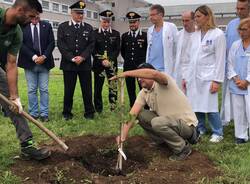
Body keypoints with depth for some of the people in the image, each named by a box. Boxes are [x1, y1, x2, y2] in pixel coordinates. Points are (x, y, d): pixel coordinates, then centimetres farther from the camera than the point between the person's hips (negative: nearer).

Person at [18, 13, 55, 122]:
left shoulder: (47, 26, 8)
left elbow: (51, 43, 3)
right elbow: (21, 44, -4)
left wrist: (44, 56, -10)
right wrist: (34, 57, -13)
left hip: (44, 62, 1)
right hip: (29, 63, -1)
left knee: (44, 90, 2)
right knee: (31, 90, 4)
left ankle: (44, 114, 7)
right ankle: (33, 113, 12)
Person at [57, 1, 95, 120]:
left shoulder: (88, 28, 10)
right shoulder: (63, 27, 5)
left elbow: (91, 45, 3)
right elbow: (61, 44, -3)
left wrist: (82, 57, -11)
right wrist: (72, 58, -12)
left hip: (85, 64, 1)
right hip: (68, 64, -1)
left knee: (87, 90, 4)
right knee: (68, 90, 5)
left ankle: (89, 112, 15)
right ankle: (67, 113, 17)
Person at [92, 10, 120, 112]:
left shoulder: (116, 34, 8)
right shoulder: (94, 33, 4)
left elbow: (117, 50, 3)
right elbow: (93, 50, -1)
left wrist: (109, 60, -11)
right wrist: (102, 61, -12)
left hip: (112, 64, 1)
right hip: (98, 65, 0)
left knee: (113, 86, -2)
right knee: (98, 87, 3)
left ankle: (113, 108, 6)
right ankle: (98, 109, 13)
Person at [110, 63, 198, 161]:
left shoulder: (162, 83, -19)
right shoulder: (143, 93, 1)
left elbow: (154, 73, -44)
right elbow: (132, 114, -7)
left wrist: (126, 73, -41)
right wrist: (123, 135, -21)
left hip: (186, 124, -7)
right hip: (168, 122, 7)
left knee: (157, 122, -33)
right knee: (140, 114, -2)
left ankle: (183, 148, -9)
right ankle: (163, 140, 11)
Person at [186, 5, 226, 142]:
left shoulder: (218, 34, -5)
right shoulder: (194, 35, 11)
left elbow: (220, 59, -7)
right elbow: (190, 57, 13)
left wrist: (217, 80, -12)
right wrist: (186, 76, 11)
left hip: (208, 77, -5)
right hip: (193, 76, 5)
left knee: (210, 106, -3)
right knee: (195, 105, 8)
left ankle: (217, 133, 13)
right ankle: (200, 129, 26)